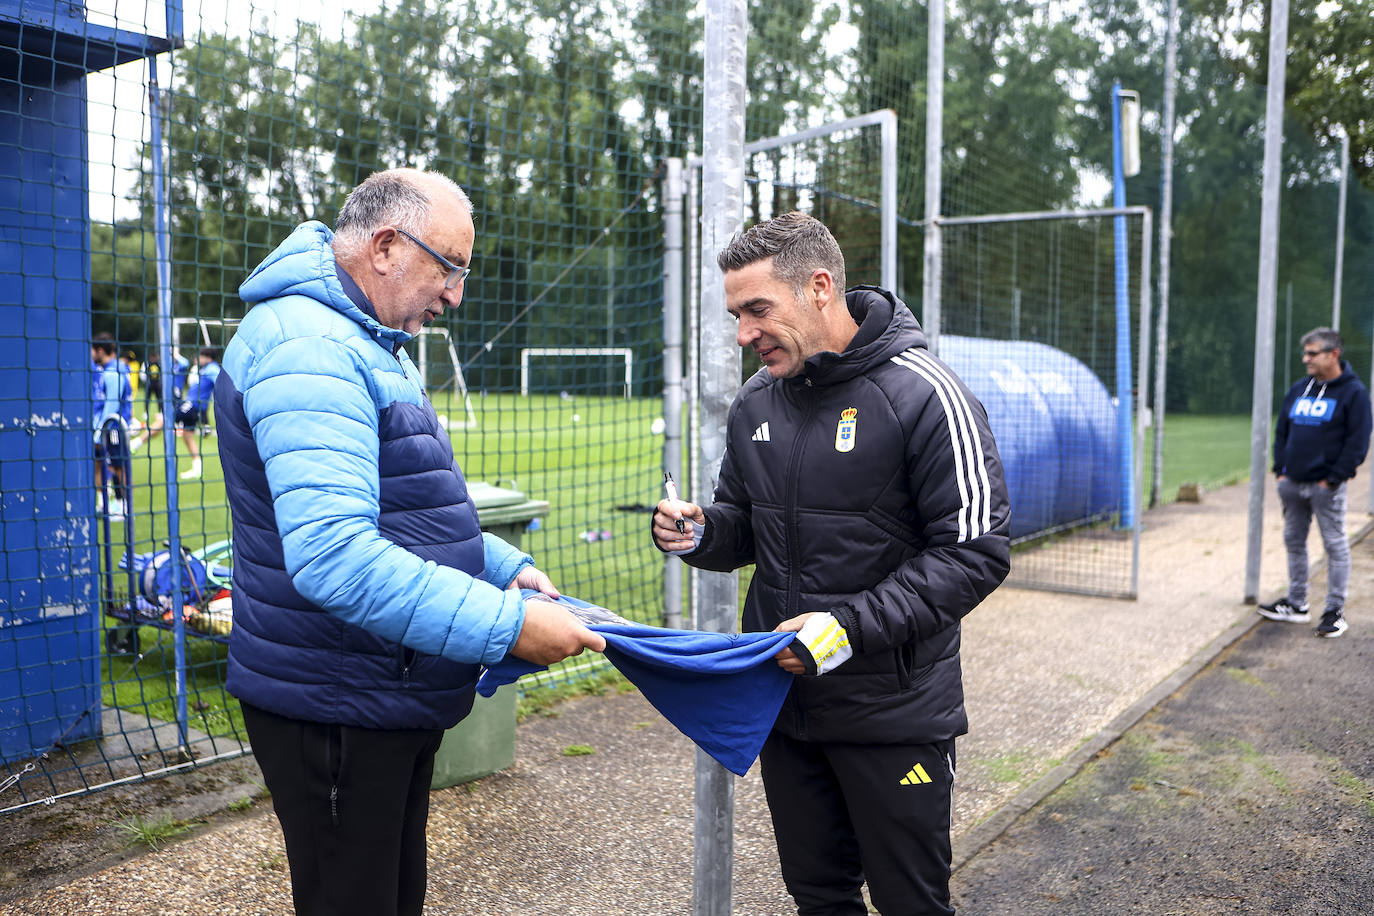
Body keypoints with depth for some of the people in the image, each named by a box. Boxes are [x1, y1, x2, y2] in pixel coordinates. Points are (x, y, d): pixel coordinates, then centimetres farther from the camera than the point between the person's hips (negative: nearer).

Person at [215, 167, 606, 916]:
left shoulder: (361, 346, 14)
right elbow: (330, 557, -32)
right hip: (337, 709, -10)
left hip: (393, 699, 10)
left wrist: (500, 566, 8)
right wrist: (505, 625, -29)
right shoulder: (305, 345, -21)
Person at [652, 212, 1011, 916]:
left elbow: (975, 553, -17)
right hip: (783, 702, 6)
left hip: (892, 714, -5)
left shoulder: (922, 395, -15)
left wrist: (853, 628, -23)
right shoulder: (755, 404, 6)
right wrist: (698, 534, -7)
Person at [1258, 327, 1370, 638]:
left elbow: (1357, 441, -10)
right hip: (1292, 484, 7)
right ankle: (1296, 604, 23)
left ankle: (1336, 612, 7)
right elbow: (1282, 431, 17)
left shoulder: (1353, 392, -6)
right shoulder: (1299, 390, 12)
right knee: (1294, 542, 12)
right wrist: (1280, 469, 6)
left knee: (1335, 545, 0)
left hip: (1325, 487, -6)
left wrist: (1333, 478, -13)